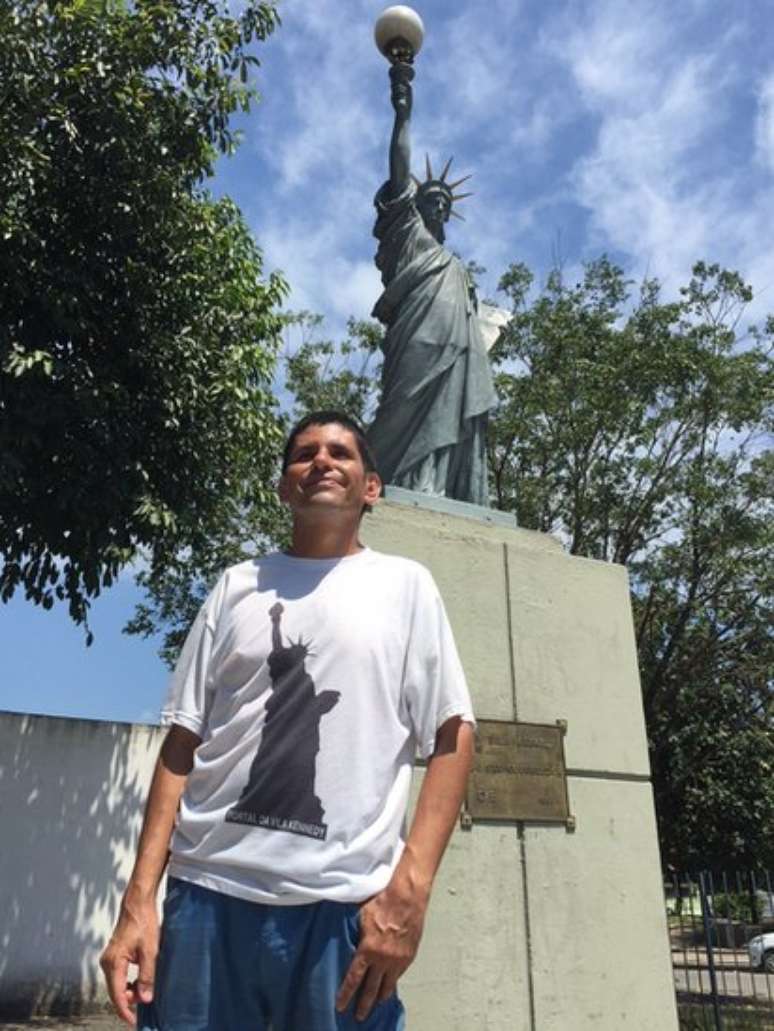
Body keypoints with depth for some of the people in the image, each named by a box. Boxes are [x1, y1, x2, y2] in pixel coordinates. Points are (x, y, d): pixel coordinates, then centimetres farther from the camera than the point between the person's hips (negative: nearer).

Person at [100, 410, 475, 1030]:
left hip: (344, 903, -2)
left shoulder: (405, 585, 5)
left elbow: (451, 737, 0)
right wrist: (139, 898, 2)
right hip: (207, 892, 2)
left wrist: (409, 890, -9)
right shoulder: (237, 587, 10)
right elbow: (182, 743, 8)